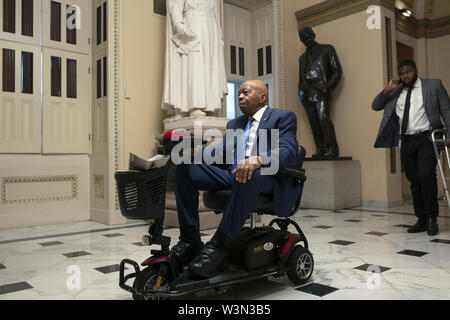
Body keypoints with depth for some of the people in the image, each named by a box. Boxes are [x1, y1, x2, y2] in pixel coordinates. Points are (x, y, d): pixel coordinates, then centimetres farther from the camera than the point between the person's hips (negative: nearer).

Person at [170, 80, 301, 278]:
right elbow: (219, 154, 19)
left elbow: (288, 151, -10)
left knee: (250, 176, -40)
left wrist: (258, 159, -31)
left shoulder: (283, 117, 8)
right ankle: (190, 241, -17)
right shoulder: (234, 124, 28)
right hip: (231, 175, 6)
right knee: (185, 168, -14)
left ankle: (219, 246, -34)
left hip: (267, 179, -6)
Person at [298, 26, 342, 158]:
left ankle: (332, 148, -14)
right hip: (307, 93, 5)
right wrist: (301, 91, 8)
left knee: (323, 119, -18)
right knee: (313, 121, -2)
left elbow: (337, 71, 5)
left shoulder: (327, 49, 11)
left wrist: (328, 88, -9)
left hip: (321, 91, -5)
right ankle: (321, 149, 1)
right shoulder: (303, 57, 26)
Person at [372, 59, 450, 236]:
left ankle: (432, 219, -5)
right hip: (406, 141, 4)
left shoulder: (433, 85, 8)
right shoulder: (396, 92, 15)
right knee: (414, 182, 5)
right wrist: (388, 89, -1)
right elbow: (375, 106, 12)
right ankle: (421, 220, 14)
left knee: (426, 176, -18)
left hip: (426, 138, -3)